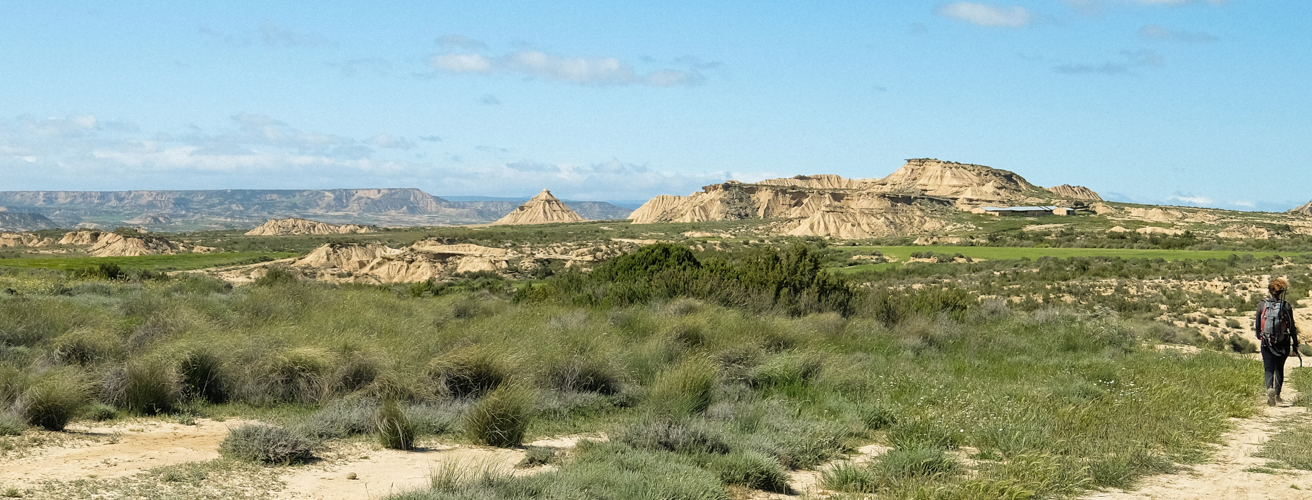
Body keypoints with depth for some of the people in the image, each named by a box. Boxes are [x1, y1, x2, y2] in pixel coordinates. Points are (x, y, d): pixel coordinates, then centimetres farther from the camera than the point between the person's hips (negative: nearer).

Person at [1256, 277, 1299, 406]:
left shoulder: (1262, 305, -3)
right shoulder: (1286, 307, -7)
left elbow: (1257, 325, 6)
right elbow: (1292, 327, -4)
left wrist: (1259, 337, 26)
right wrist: (1295, 344, 7)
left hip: (1266, 343, 0)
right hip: (1283, 343, 0)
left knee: (1269, 368, 2)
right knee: (1279, 368, 17)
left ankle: (1270, 389, -23)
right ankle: (1277, 393, 19)